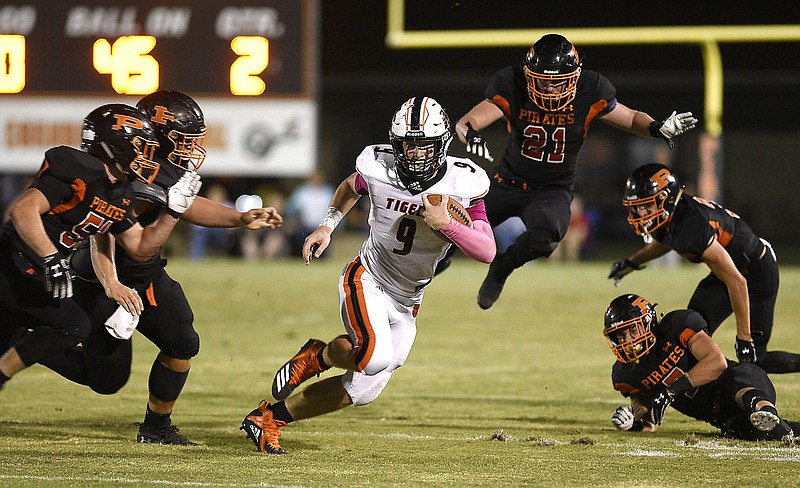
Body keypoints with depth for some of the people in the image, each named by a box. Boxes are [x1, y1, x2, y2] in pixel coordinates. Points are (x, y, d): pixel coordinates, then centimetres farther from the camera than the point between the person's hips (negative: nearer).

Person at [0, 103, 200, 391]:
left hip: (26, 273, 10)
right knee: (73, 326, -14)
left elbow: (141, 248, 18)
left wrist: (174, 210, 8)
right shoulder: (81, 173, -19)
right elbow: (23, 210, -28)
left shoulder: (120, 195, 11)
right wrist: (53, 260, -31)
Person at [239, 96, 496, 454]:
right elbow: (351, 187, 11)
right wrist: (326, 226, -1)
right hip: (367, 280, -3)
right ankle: (318, 356, 2)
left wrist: (445, 224, -32)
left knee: (362, 390, 5)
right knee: (376, 357, -32)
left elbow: (487, 252, -20)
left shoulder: (463, 185, -16)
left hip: (406, 301, 3)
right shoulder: (378, 167, -15)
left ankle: (269, 417, 22)